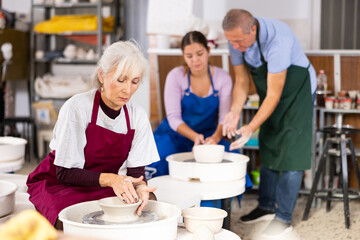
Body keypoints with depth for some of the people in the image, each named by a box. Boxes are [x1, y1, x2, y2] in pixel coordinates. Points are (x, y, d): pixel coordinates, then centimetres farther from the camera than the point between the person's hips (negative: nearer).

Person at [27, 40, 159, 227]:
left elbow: (136, 169, -6)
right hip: (58, 183, -4)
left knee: (149, 200, -23)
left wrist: (139, 186, -31)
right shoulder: (76, 108, -22)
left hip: (103, 188, 5)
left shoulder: (138, 116, -6)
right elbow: (65, 173, -20)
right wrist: (110, 179, -34)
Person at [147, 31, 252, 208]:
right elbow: (173, 117, -14)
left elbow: (225, 117, -10)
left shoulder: (222, 78, -7)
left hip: (209, 135, 2)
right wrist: (194, 136, -32)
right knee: (157, 159, -32)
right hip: (176, 134, -1)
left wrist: (215, 137, -32)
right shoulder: (176, 76, -12)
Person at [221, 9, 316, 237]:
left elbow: (274, 95, -33)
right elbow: (242, 81, -4)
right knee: (268, 148, 11)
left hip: (297, 92, -7)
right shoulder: (236, 39, -15)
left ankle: (284, 217, -2)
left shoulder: (277, 39, -37)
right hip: (269, 94, 7)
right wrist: (235, 112, -20)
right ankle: (267, 206, 23)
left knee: (291, 152, -9)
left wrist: (251, 128, -36)